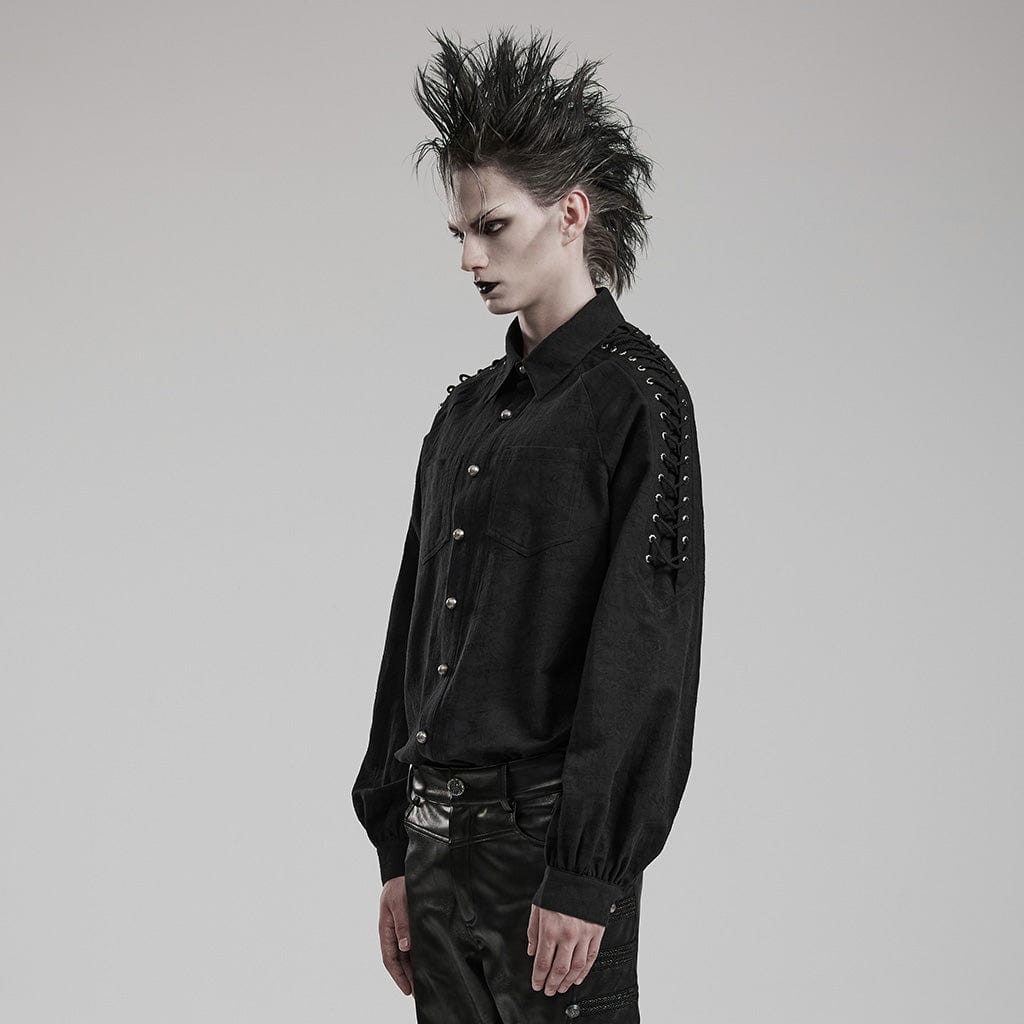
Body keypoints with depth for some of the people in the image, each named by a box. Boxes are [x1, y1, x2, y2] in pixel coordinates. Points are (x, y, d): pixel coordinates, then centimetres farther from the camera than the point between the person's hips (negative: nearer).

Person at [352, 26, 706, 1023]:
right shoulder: (467, 409, 15)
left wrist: (585, 877, -18)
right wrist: (397, 856, 14)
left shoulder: (635, 396, -8)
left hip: (549, 830, -7)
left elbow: (643, 653, -14)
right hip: (440, 830, 7)